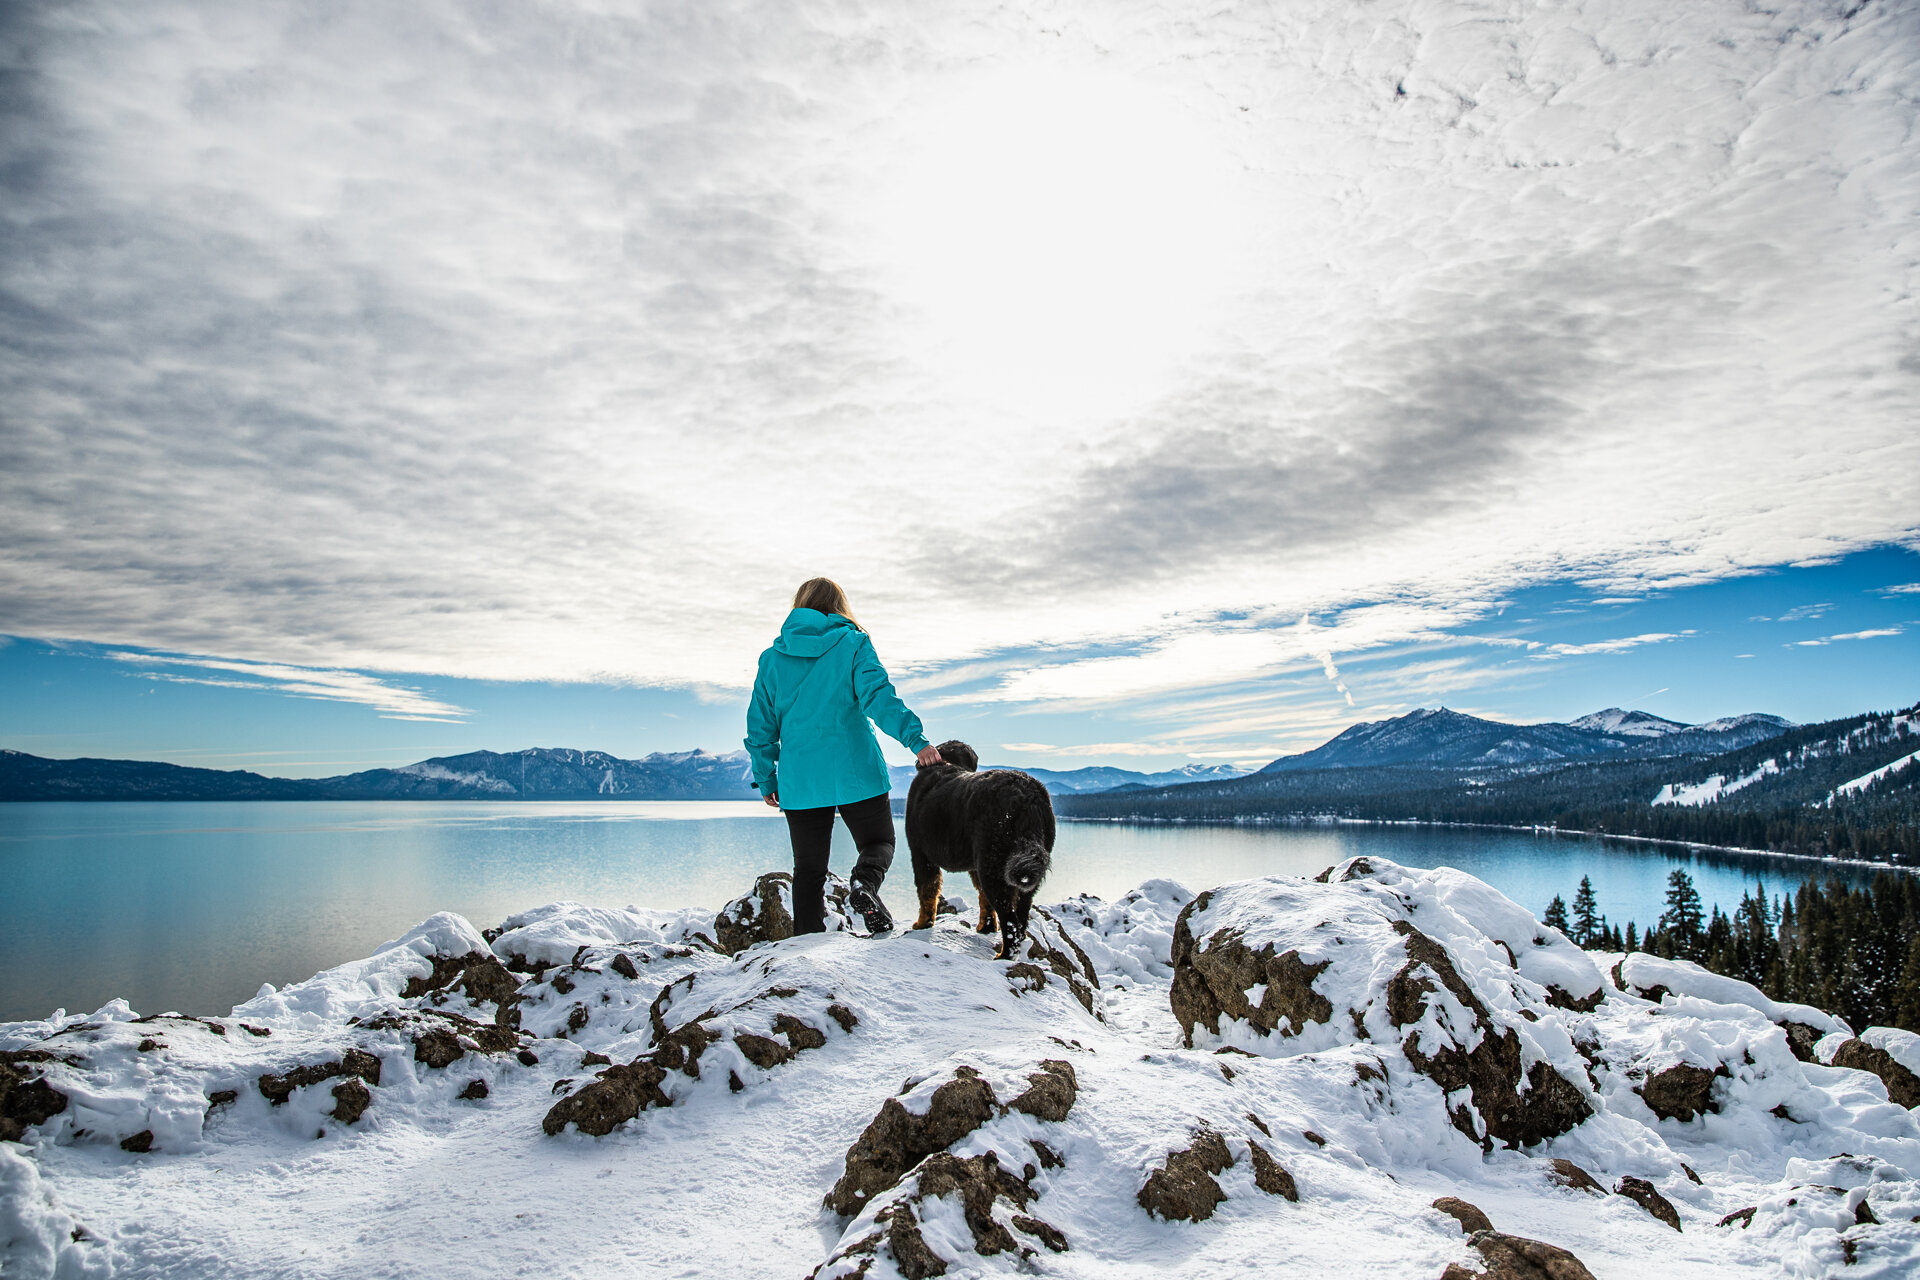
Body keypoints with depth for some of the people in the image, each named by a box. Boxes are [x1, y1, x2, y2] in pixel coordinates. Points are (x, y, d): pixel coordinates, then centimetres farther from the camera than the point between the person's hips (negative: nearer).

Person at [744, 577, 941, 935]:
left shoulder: (772, 657, 8)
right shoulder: (853, 644, -1)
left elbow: (760, 724, 8)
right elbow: (878, 696, -16)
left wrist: (765, 780, 16)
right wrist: (915, 738, -23)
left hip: (799, 782, 3)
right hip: (856, 772, -2)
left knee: (809, 869, 13)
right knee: (878, 842, 15)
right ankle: (865, 882, -16)